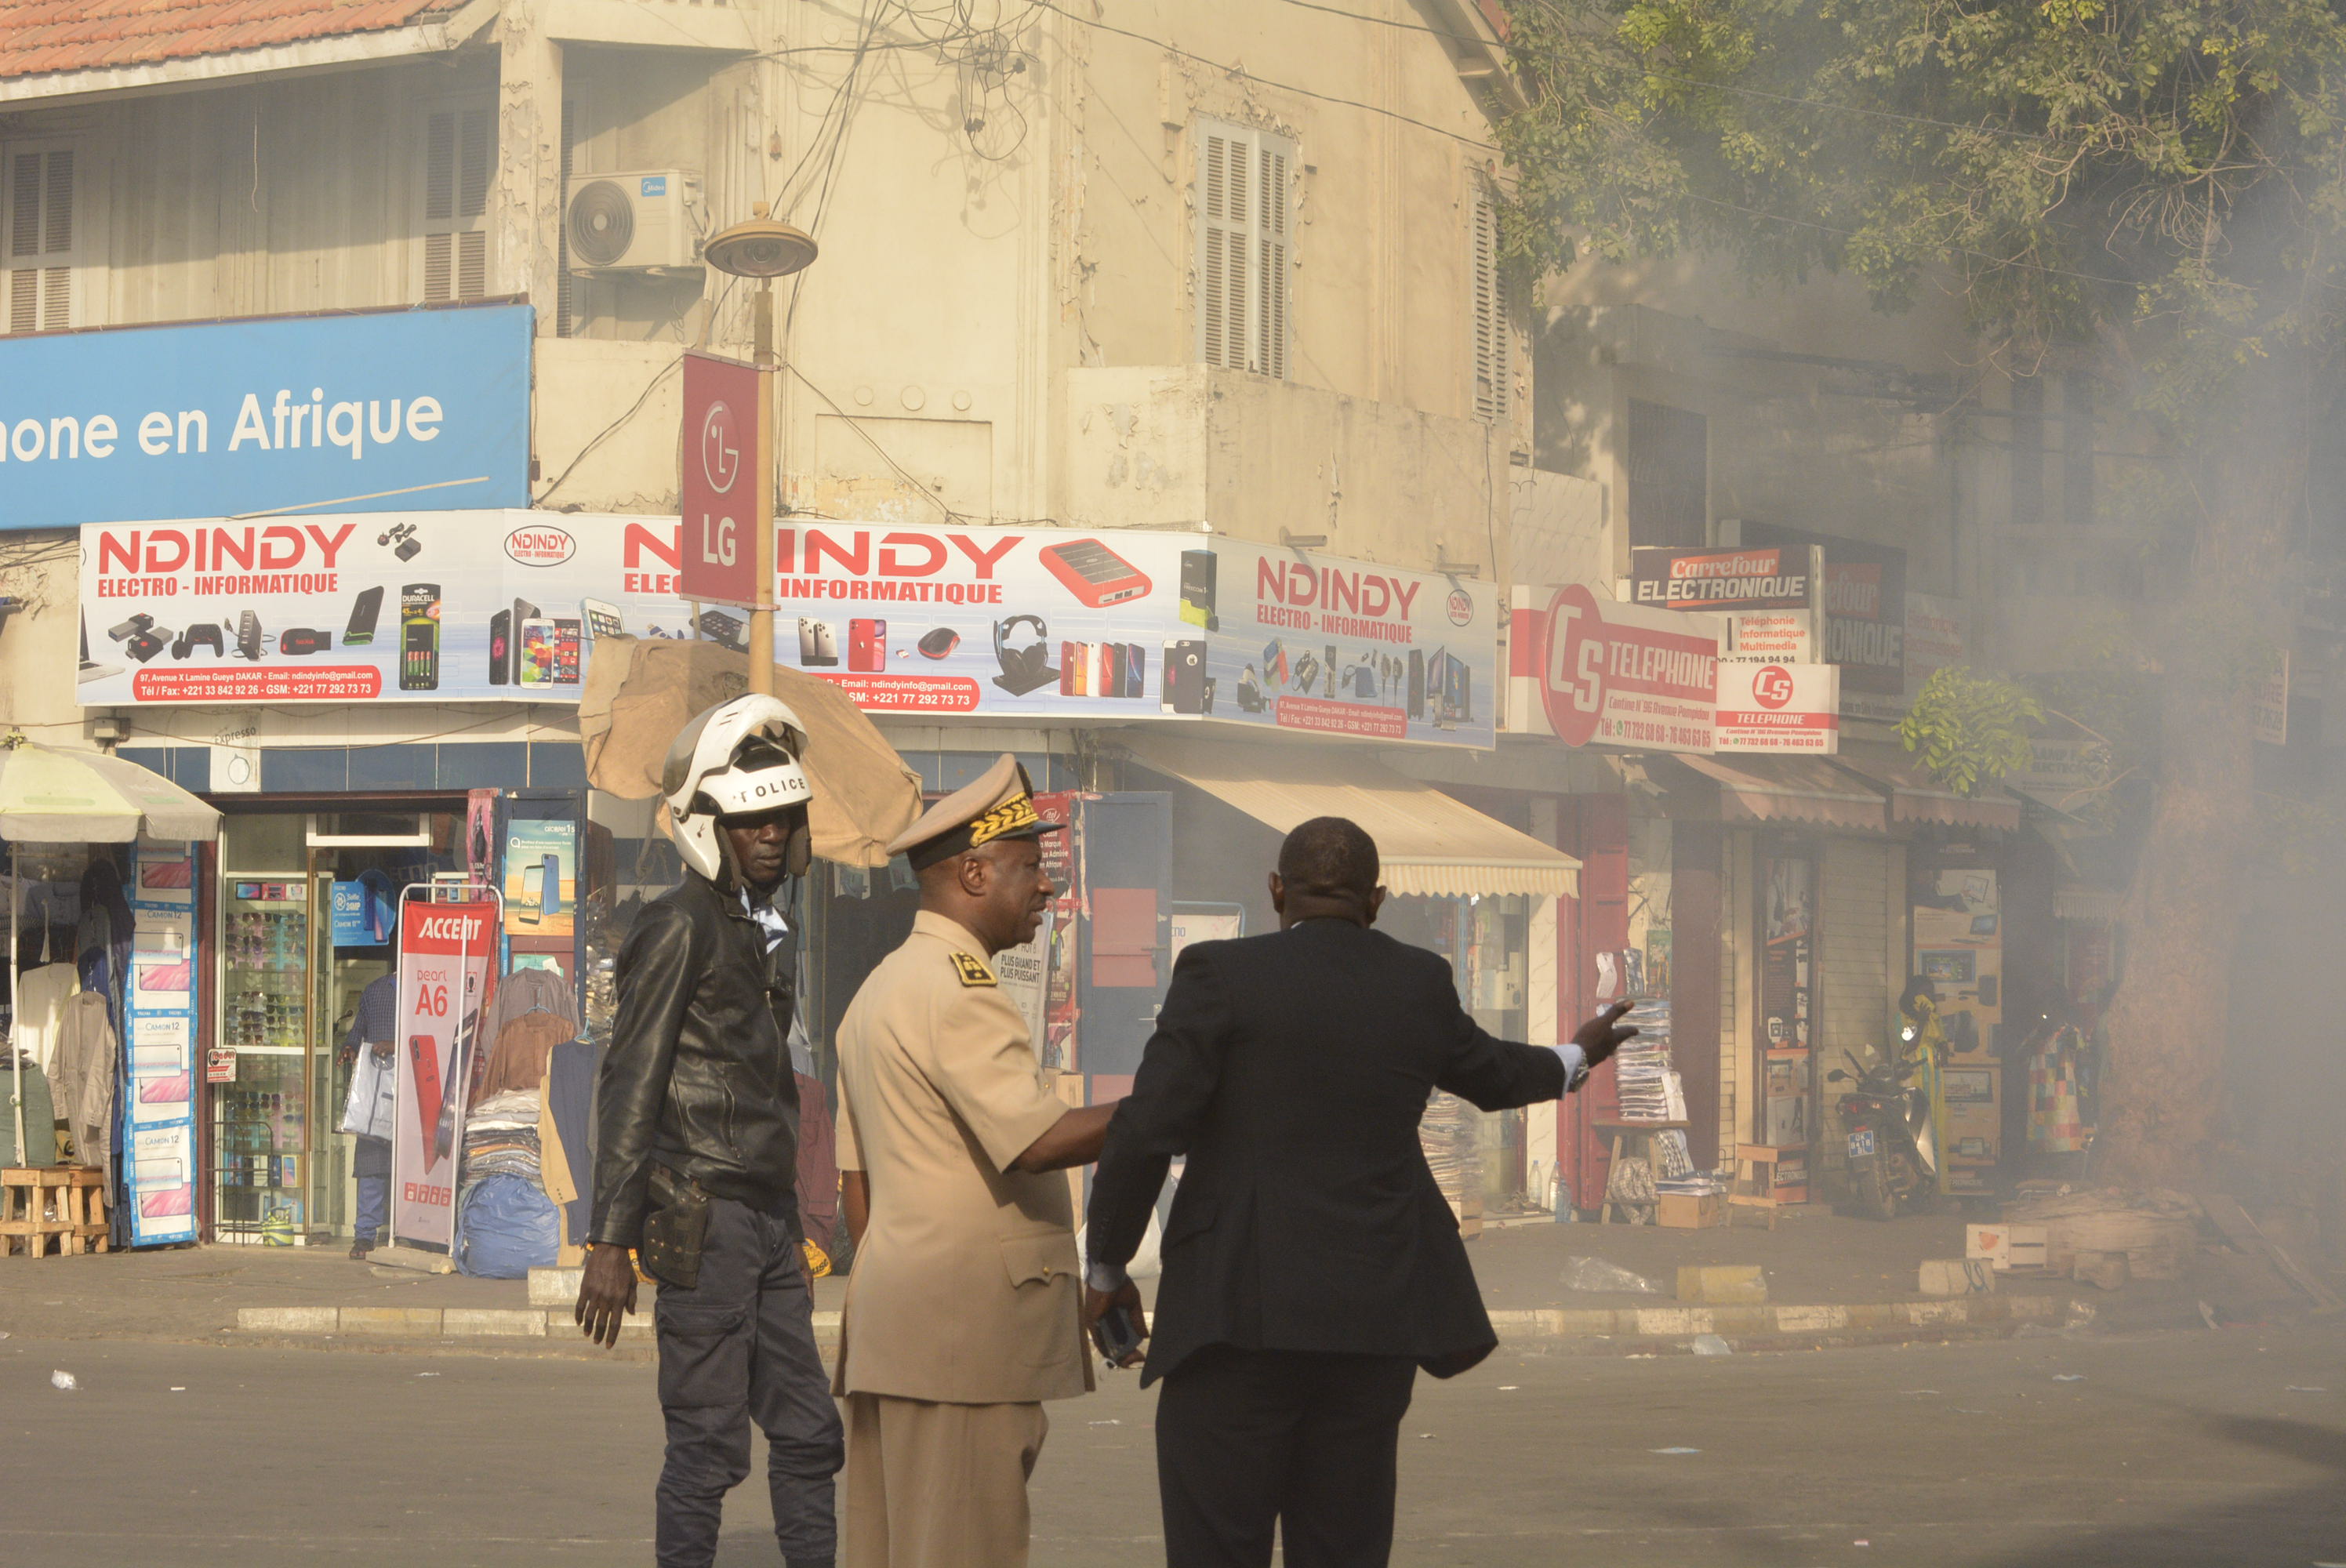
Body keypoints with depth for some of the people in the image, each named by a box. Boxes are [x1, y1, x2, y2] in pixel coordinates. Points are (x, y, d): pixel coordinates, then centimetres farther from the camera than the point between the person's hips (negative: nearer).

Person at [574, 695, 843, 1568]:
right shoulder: (680, 929, -10)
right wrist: (611, 1242, -18)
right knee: (708, 1446, -6)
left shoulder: (767, 933, 17)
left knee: (808, 1435, 9)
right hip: (704, 1217, -9)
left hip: (767, 1218, 9)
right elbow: (628, 1089, -14)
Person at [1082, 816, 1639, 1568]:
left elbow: (1146, 1131, -11)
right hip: (1375, 1314, 5)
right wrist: (1573, 1059, 51)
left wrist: (1106, 1269, 2)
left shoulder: (1223, 975, -5)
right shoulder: (1420, 985, 9)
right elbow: (1493, 1074, 29)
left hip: (1243, 1311, -4)